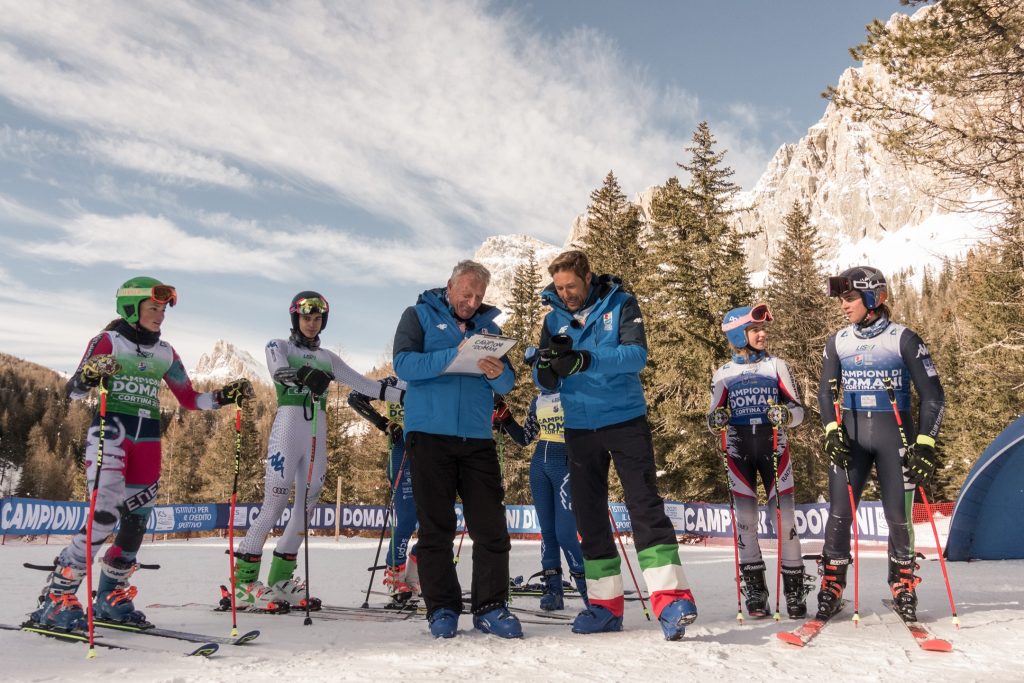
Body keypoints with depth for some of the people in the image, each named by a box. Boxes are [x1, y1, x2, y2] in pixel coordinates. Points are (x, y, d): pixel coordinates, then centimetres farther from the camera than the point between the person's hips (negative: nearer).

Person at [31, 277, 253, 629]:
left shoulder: (166, 353, 14)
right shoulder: (108, 341, 0)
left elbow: (190, 400, 17)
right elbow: (72, 392, -9)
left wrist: (225, 396, 3)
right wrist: (89, 375, -30)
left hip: (148, 442, 5)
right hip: (110, 432, -5)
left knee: (136, 521, 6)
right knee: (106, 515, -18)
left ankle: (111, 598, 22)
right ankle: (55, 598, -7)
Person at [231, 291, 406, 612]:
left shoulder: (327, 358, 18)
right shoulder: (278, 346, 5)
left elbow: (363, 384, 15)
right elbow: (279, 371, -17)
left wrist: (405, 394, 7)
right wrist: (306, 374, -39)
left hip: (317, 435, 5)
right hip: (288, 427, -5)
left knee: (307, 507, 5)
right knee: (274, 506, -8)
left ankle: (280, 580, 15)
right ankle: (243, 584, -2)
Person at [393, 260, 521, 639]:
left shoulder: (488, 325, 17)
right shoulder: (419, 315, 7)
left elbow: (507, 384, 11)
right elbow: (404, 364, -10)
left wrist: (498, 373, -12)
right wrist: (453, 356, -20)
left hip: (477, 437, 3)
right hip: (430, 434, -3)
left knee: (491, 526, 0)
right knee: (436, 527, 2)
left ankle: (491, 607, 9)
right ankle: (441, 609, 11)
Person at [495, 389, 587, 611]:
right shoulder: (537, 401, 14)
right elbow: (524, 438, 16)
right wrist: (503, 415, 6)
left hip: (567, 465, -5)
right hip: (539, 465, 5)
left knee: (565, 534, -10)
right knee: (547, 531, 5)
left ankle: (589, 589, 6)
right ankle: (553, 589, 13)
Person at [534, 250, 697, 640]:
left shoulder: (620, 305, -3)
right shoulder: (554, 319, 8)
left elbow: (636, 355, -17)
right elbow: (546, 382, 5)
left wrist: (585, 359, -31)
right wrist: (547, 367, -20)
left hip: (625, 421, -4)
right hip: (579, 429, 4)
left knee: (645, 506, -11)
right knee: (589, 516, 8)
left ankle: (671, 598, -10)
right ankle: (605, 604, 18)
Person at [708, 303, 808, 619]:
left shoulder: (777, 366, 7)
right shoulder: (723, 373, 8)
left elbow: (799, 409, 5)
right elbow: (714, 415, 12)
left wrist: (785, 415, -17)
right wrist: (715, 419, -11)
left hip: (773, 446, 0)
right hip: (738, 449, 0)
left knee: (785, 515, -5)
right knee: (745, 517, -1)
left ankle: (794, 588, 8)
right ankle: (755, 591, 10)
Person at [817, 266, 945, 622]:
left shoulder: (903, 339, -4)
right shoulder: (838, 342, 6)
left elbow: (932, 395, -3)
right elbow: (826, 391, 12)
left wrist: (925, 444, -9)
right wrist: (832, 430, -3)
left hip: (894, 434, -2)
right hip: (850, 435, 2)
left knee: (898, 516, 3)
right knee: (839, 514, -3)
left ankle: (903, 586, 24)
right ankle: (831, 587, 9)